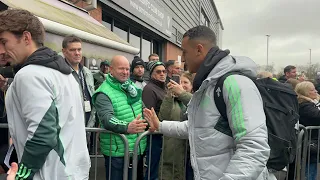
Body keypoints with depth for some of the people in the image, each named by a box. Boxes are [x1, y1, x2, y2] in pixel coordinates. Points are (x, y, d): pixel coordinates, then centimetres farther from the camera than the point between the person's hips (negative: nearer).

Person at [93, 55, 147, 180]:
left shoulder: (133, 88, 9)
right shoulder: (104, 93, -13)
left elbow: (143, 110, 13)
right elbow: (107, 118, -27)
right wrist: (126, 127, -44)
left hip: (137, 149, 7)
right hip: (116, 151, -6)